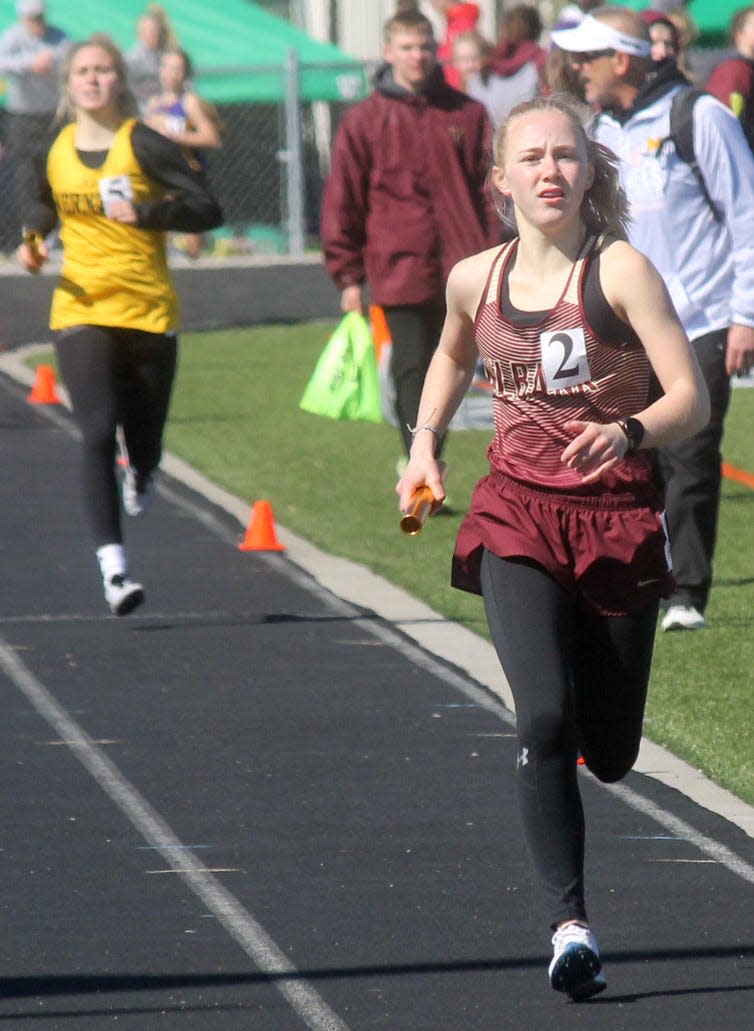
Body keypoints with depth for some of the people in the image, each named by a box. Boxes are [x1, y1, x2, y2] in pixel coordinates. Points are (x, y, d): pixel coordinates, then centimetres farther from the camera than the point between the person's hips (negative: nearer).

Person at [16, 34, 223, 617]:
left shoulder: (143, 145, -7)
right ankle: (113, 566, -22)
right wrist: (33, 241, 7)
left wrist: (145, 211, -25)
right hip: (81, 312, 1)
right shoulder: (54, 150, 6)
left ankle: (140, 474, 50)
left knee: (143, 441, 9)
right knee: (98, 433, -18)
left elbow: (207, 209, -11)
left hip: (150, 311, -1)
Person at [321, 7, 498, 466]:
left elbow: (492, 190, 9)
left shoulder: (467, 114, 7)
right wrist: (348, 276, 0)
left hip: (462, 271, 2)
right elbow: (342, 200, 3)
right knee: (412, 374, -6)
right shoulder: (365, 120, 2)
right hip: (399, 269, -2)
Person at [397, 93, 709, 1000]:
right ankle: (568, 925, -19)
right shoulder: (475, 280, 2)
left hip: (617, 520, -1)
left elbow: (691, 400, -16)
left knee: (609, 754, 8)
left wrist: (628, 432, -35)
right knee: (544, 721, -20)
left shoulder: (619, 271, -10)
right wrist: (424, 441, 12)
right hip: (518, 522, 1)